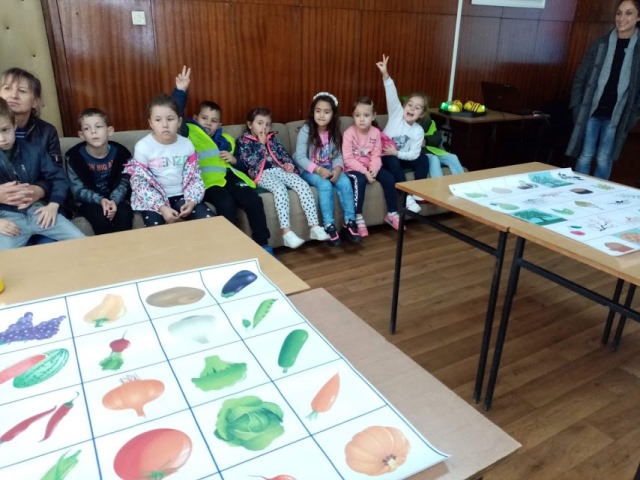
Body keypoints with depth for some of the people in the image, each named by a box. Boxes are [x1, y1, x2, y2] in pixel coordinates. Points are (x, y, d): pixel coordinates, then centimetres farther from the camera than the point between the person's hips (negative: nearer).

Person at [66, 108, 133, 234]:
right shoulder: (74, 156, -13)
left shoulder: (120, 152, -8)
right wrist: (100, 200, -27)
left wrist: (114, 201, -24)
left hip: (115, 199, 1)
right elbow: (78, 189, -10)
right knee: (100, 218, -30)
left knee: (124, 215, -29)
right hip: (89, 201, -1)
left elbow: (124, 183, -5)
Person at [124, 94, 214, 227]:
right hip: (154, 199, -3)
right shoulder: (143, 146, -10)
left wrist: (191, 201, -14)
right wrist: (161, 207, -21)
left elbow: (194, 177, 5)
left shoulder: (187, 145, 0)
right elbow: (139, 182, -11)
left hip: (181, 195, 3)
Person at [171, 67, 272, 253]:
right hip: (208, 181, -4)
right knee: (226, 204, -34)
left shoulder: (226, 139, 27)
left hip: (229, 177, 5)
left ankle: (263, 245, -10)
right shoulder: (190, 133, 13)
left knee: (254, 201, -21)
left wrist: (234, 160, 9)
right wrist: (180, 91, -16)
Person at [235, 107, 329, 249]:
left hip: (280, 169, 5)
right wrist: (261, 144, -3)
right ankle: (286, 232, -43)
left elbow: (284, 153, 21)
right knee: (280, 188, -37)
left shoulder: (272, 138, 25)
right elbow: (250, 161, -6)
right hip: (262, 173, -5)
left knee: (303, 184, -22)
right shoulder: (243, 141, 9)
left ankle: (315, 227, -27)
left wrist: (289, 164, -1)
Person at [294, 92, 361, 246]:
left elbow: (338, 155, -1)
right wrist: (318, 169, -28)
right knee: (325, 185, -32)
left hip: (329, 168, 4)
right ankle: (329, 226, -23)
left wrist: (337, 169, -23)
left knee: (345, 182, -24)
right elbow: (300, 157, -15)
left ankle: (350, 223, -14)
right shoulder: (306, 130, -10)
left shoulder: (334, 132, 4)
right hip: (309, 170, -4)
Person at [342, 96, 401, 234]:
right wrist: (364, 171, -25)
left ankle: (392, 213, 4)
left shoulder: (376, 132, -1)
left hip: (370, 168, 5)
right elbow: (348, 159, -19)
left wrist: (373, 170, -23)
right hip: (353, 168, -5)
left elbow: (376, 155, -4)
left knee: (389, 178, -13)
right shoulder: (349, 133, -14)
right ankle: (358, 217, -26)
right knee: (360, 180, -34)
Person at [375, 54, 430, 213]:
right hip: (385, 156, -4)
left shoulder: (418, 131, -7)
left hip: (401, 157, 4)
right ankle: (406, 197, -29)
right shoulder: (397, 114, -12)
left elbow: (414, 154, -12)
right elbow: (392, 96, -28)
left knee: (423, 158, -13)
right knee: (393, 163, -33)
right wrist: (385, 75, -42)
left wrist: (397, 153, -26)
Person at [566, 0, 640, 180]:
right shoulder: (600, 44, 2)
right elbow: (580, 78, 4)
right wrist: (576, 107, -3)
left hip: (615, 115, 0)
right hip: (591, 111, 0)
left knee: (604, 160, 6)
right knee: (585, 157, 4)